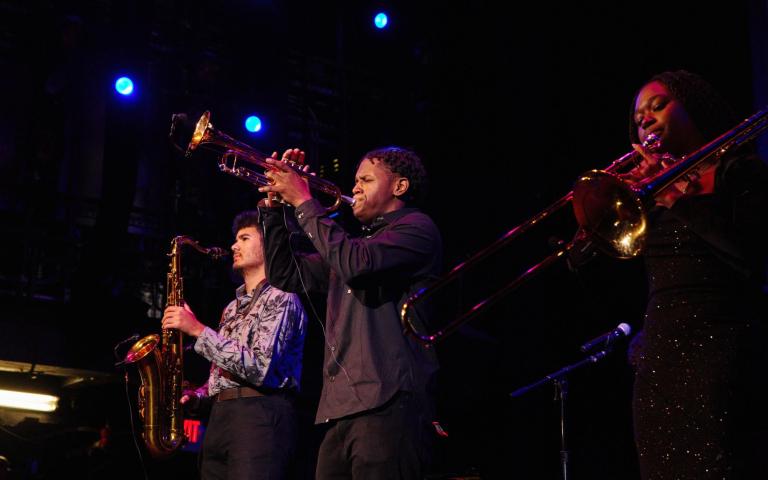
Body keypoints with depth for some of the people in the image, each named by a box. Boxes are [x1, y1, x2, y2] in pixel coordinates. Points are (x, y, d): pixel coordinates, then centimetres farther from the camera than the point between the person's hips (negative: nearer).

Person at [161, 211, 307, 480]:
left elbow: (259, 369, -17)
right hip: (220, 416, 9)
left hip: (260, 415, -8)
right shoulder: (233, 308, 24)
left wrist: (198, 331, -13)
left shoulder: (280, 298, -4)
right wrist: (197, 396, 6)